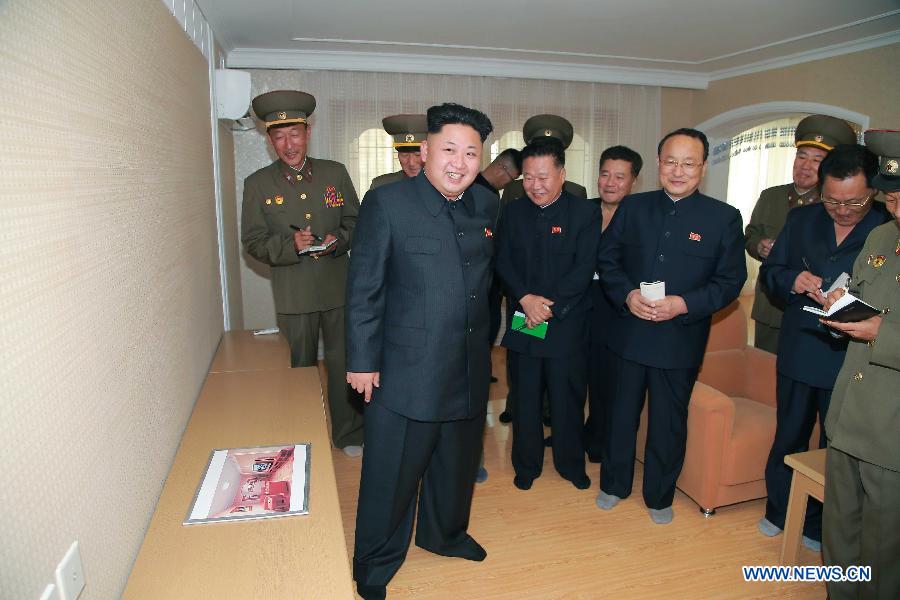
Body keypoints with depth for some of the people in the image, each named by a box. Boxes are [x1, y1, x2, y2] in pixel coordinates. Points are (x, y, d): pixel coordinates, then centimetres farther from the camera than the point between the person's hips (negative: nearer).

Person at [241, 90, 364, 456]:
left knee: (344, 364, 9)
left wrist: (339, 239, -13)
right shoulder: (258, 184, 0)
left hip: (338, 289, 1)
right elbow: (254, 242, -2)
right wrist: (290, 245, -21)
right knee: (300, 369, 12)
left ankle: (348, 434, 26)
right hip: (293, 296, -1)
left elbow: (355, 221, 8)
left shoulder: (335, 173, 4)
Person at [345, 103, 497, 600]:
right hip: (405, 369, -5)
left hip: (469, 370, 6)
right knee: (392, 473, 9)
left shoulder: (486, 205, 5)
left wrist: (482, 334, 14)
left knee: (457, 463, 23)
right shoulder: (387, 202, -12)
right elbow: (364, 290, -11)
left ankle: (445, 533, 49)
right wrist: (362, 361, -11)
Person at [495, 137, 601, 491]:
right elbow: (503, 263, 1)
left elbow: (583, 269, -10)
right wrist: (525, 298, -15)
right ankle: (527, 465, 30)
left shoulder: (585, 213, -3)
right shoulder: (513, 213, 7)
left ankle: (571, 464, 31)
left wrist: (550, 306, -17)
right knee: (526, 398, 12)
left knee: (568, 399, 10)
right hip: (523, 324, 2)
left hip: (567, 324, -2)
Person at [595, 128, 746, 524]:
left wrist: (684, 305, -20)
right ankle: (614, 484, 36)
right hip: (629, 332, 2)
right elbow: (606, 259, 3)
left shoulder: (724, 218, -4)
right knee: (621, 413, 16)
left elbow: (730, 281, -4)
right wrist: (627, 294, -15)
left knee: (669, 421, 12)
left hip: (681, 339, -2)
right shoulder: (633, 207, 2)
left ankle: (659, 496, 34)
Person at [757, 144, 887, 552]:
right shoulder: (801, 219, 3)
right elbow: (769, 272, 8)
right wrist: (793, 280, -14)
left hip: (854, 358, -3)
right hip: (798, 353, 3)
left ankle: (822, 528, 33)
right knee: (789, 438, 17)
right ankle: (779, 512, 36)